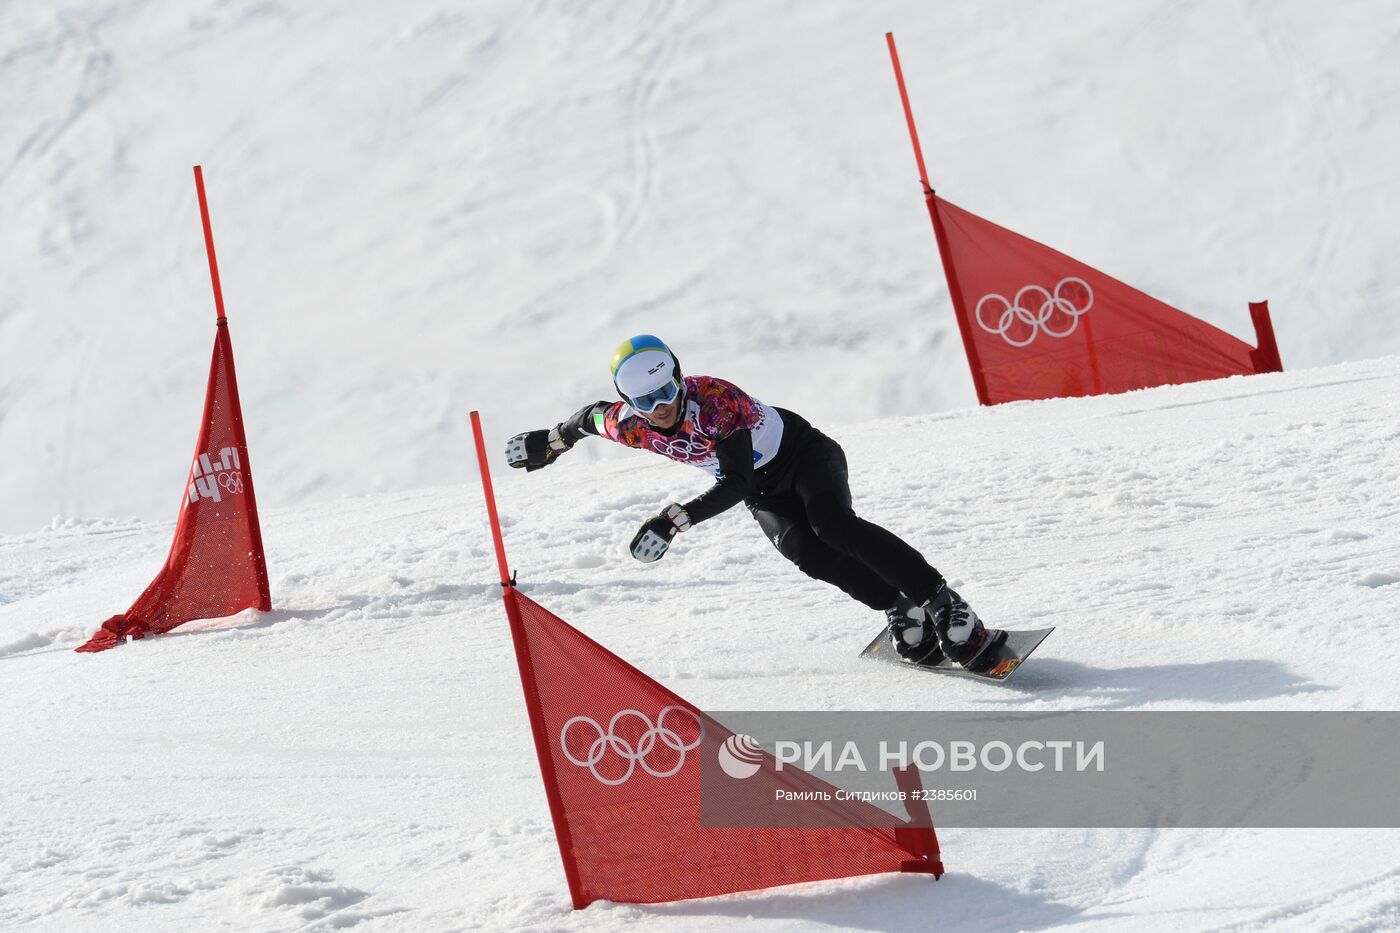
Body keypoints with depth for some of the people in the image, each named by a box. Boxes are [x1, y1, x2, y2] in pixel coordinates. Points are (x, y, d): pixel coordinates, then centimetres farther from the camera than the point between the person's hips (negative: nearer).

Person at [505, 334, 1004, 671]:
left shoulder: (719, 398, -36)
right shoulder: (630, 425, -20)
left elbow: (734, 485, -41)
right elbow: (591, 416, 5)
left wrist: (675, 518, -50)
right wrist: (552, 441, 22)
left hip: (803, 452, -4)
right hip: (763, 490, 5)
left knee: (833, 525, -33)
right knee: (804, 551, -27)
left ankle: (943, 605, -30)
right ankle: (905, 614, -17)